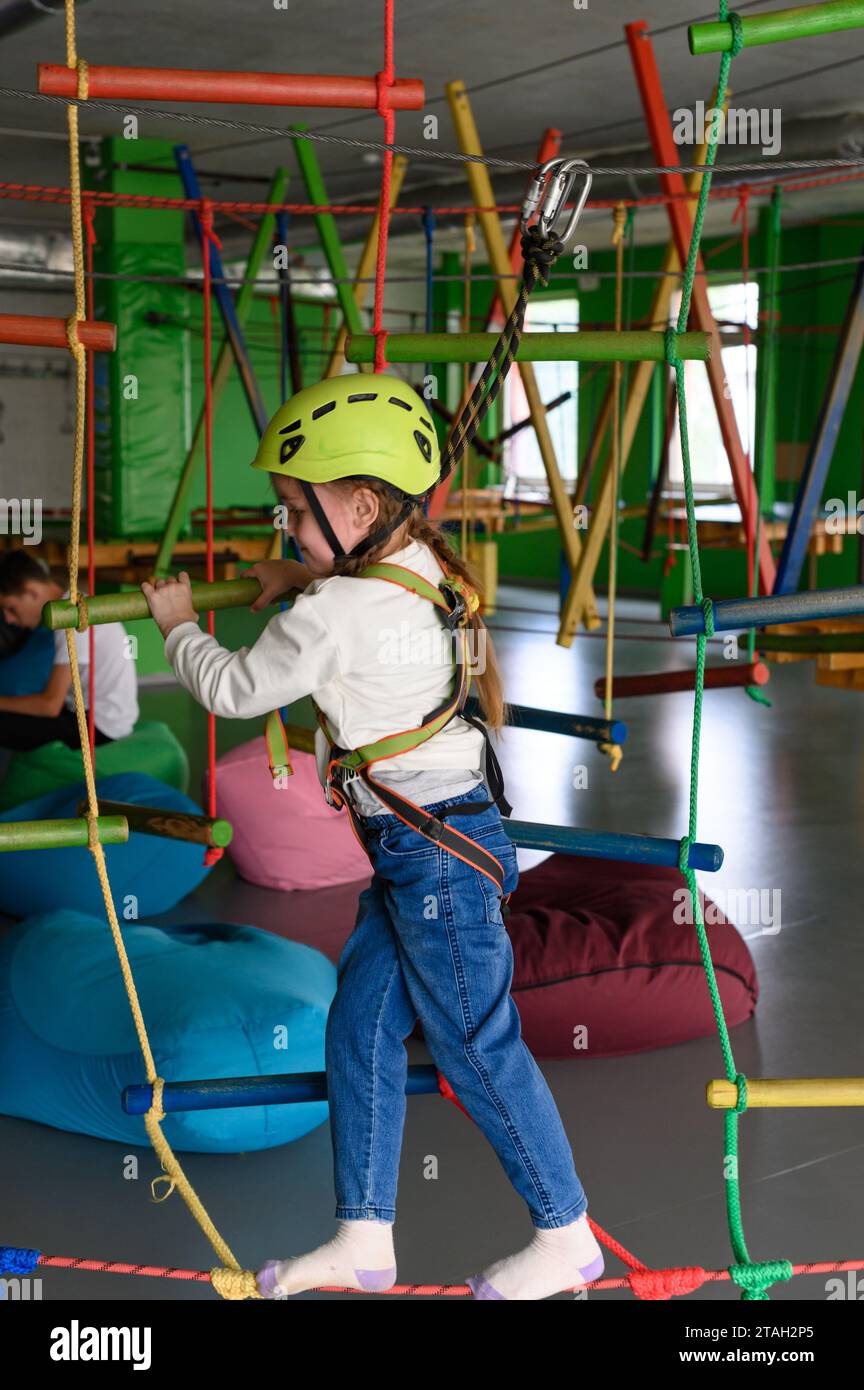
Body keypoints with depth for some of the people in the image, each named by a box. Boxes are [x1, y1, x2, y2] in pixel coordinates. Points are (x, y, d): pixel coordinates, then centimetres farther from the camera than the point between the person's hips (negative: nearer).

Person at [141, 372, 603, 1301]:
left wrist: (179, 626, 9)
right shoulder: (426, 568, 5)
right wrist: (306, 580, 19)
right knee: (360, 1026, 13)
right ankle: (364, 1239, 21)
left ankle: (566, 1235, 16)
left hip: (437, 850, -10)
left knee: (477, 1047, 1)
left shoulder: (333, 614, -21)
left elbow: (234, 690, -8)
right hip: (416, 848, 10)